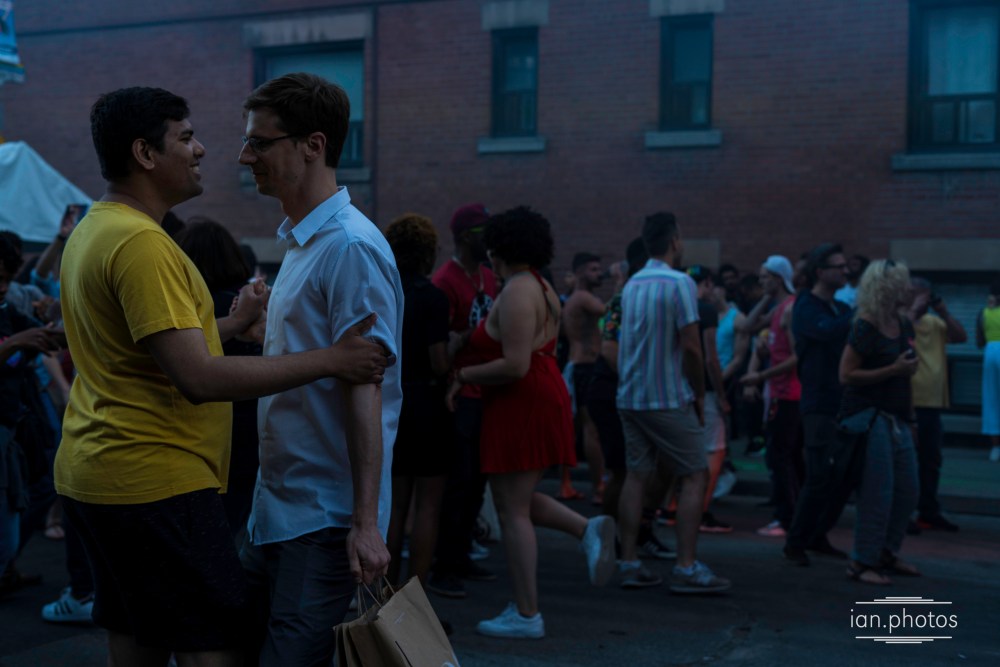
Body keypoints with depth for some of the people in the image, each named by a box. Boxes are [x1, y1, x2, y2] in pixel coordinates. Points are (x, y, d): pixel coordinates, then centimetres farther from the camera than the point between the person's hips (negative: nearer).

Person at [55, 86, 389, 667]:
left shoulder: (93, 231, 15)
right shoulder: (140, 242, -18)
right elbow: (198, 378, -25)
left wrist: (234, 324, 22)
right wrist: (329, 361, -22)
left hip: (98, 475, 10)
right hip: (155, 482, -10)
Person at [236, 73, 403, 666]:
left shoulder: (350, 247, -17)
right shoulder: (298, 243, 13)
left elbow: (364, 391, -22)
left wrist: (365, 523, -24)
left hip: (324, 520, -10)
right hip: (277, 509, 10)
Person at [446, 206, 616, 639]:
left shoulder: (516, 293, -16)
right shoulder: (542, 288, 15)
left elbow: (515, 366, -24)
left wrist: (463, 376, -11)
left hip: (520, 406, -10)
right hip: (543, 397, 10)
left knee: (512, 511, -3)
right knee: (518, 501, 19)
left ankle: (526, 616, 2)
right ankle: (588, 529, 3)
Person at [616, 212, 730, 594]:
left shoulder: (631, 285, 11)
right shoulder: (680, 283, -12)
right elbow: (691, 346, -16)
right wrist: (700, 395, -4)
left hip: (630, 397, 7)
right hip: (669, 399, -7)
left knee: (636, 475, 9)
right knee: (695, 476, 1)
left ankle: (629, 564, 8)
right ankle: (686, 569, -3)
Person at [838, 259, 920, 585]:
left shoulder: (904, 325, 11)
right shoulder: (865, 328, -14)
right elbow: (847, 375, -18)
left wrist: (910, 416, 20)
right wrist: (894, 370, -20)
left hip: (896, 419, 8)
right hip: (868, 416, -8)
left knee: (907, 490, 12)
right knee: (878, 493, -7)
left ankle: (886, 553, 27)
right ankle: (862, 562, 3)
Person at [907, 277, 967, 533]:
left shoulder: (933, 321, 14)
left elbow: (961, 337, 8)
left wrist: (944, 313, -2)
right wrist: (914, 311, -18)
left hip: (932, 402, 7)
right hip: (906, 403, -7)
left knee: (931, 461, 13)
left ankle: (929, 512, 23)